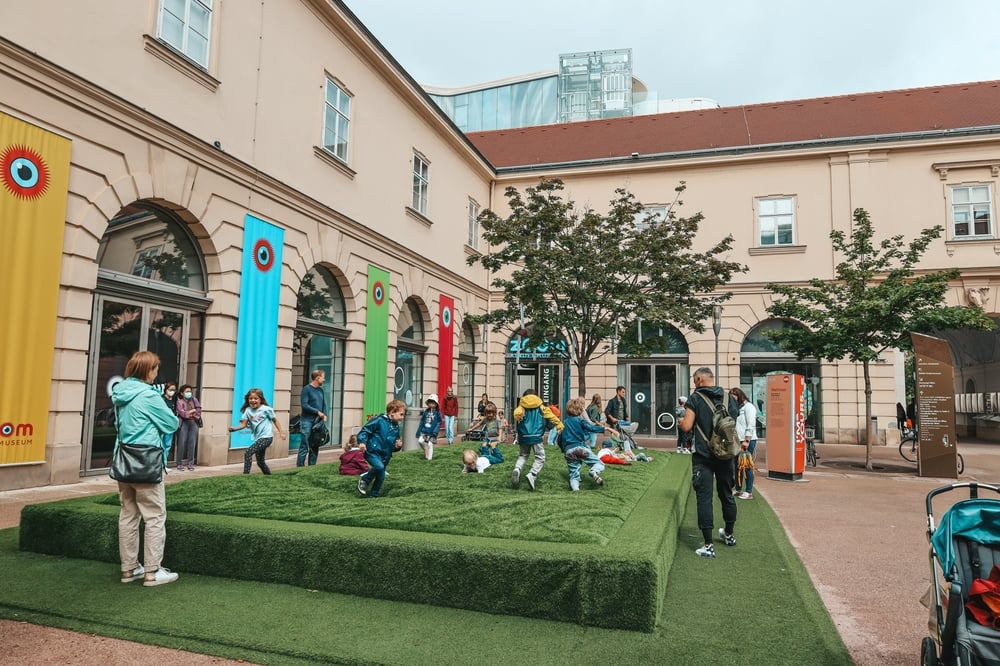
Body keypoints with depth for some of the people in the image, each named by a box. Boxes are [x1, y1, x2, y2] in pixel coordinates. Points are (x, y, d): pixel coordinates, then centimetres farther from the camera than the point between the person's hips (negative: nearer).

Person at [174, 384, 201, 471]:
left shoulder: (194, 400, 13)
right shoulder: (180, 401, 0)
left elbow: (199, 410, 4)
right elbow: (182, 413, -12)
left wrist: (189, 413, -7)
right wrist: (193, 410, -3)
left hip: (194, 423, 3)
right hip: (184, 423, -3)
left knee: (192, 443, 1)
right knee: (182, 443, -6)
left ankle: (190, 463, 6)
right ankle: (180, 463, 0)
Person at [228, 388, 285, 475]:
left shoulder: (266, 409, -10)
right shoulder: (248, 410, 1)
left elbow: (275, 420, 0)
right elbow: (244, 424, -4)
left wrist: (281, 432, -1)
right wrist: (234, 429, -23)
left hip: (266, 437, -6)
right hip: (258, 438, 7)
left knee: (248, 453, -21)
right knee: (260, 462, 15)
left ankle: (246, 474, -17)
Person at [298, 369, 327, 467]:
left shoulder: (321, 390, 14)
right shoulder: (307, 389, -6)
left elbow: (324, 404, 19)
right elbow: (304, 405, -13)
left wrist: (324, 415, 2)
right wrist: (317, 412, -12)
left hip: (318, 422, 7)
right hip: (307, 421, -7)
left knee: (315, 446, 9)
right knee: (304, 446, -8)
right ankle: (300, 467, -3)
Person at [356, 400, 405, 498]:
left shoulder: (396, 427, 10)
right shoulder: (379, 420, -10)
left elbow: (395, 442, 22)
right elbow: (365, 430, -11)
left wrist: (397, 446, 0)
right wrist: (362, 441, -24)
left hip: (385, 455, 7)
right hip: (372, 452, -7)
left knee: (381, 476, 9)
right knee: (379, 467, -29)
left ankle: (374, 495, 27)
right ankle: (364, 480, -4)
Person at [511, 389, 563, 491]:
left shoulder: (522, 406, 10)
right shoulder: (540, 406, 12)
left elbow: (517, 413, -14)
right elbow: (550, 415, 6)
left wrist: (517, 417, -34)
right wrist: (559, 425, 11)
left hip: (524, 436, 2)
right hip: (536, 436, -2)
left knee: (523, 456, 19)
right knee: (540, 457, 6)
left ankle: (517, 470, -9)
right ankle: (532, 475, -15)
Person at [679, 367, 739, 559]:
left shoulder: (695, 398, -8)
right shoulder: (729, 398, 5)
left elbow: (687, 427, -13)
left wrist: (681, 421, 8)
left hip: (703, 456, -5)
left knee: (704, 498, -2)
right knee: (727, 494, 19)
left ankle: (708, 545, -2)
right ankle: (729, 535, 38)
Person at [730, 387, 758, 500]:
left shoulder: (748, 406, -7)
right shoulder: (737, 408, 16)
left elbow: (751, 426, -14)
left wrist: (746, 441, -18)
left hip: (748, 441, -8)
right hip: (738, 441, 8)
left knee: (747, 466, -4)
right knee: (738, 466, 12)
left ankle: (749, 492, 1)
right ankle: (738, 489, 21)